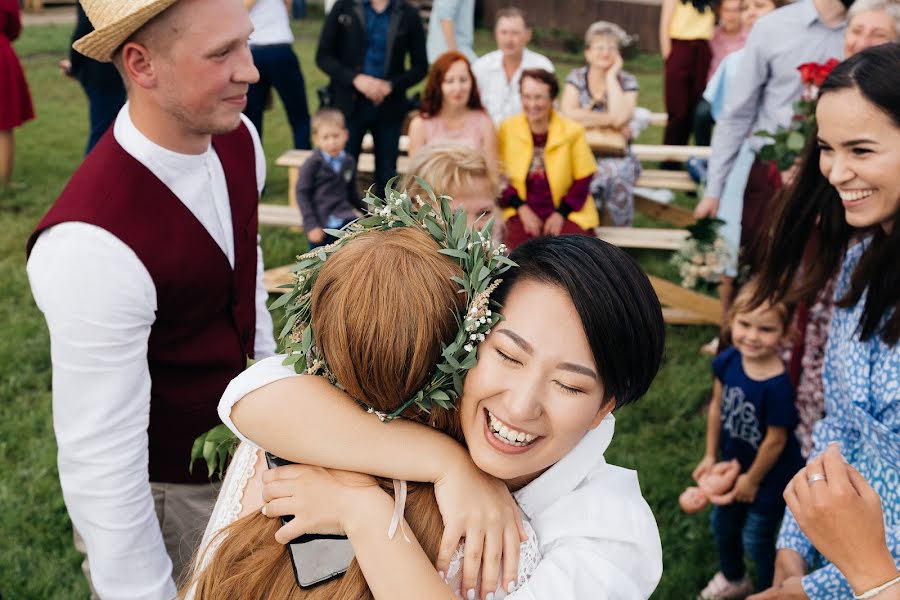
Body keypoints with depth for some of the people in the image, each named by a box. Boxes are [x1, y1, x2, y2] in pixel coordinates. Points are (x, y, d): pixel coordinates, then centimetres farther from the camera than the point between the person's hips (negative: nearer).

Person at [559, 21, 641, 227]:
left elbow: (620, 118, -17)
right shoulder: (576, 77, 6)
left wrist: (611, 76, -8)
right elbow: (568, 114, -12)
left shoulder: (627, 82, 3)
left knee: (616, 172, -33)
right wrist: (610, 120, -12)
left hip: (616, 156, 0)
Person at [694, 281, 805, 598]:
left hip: (770, 474, -7)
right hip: (735, 463, 7)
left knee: (756, 539, 13)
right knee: (723, 524, 26)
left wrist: (753, 480, -9)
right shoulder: (727, 361, -18)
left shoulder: (777, 386, -36)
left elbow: (775, 440, -24)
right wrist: (710, 456, 5)